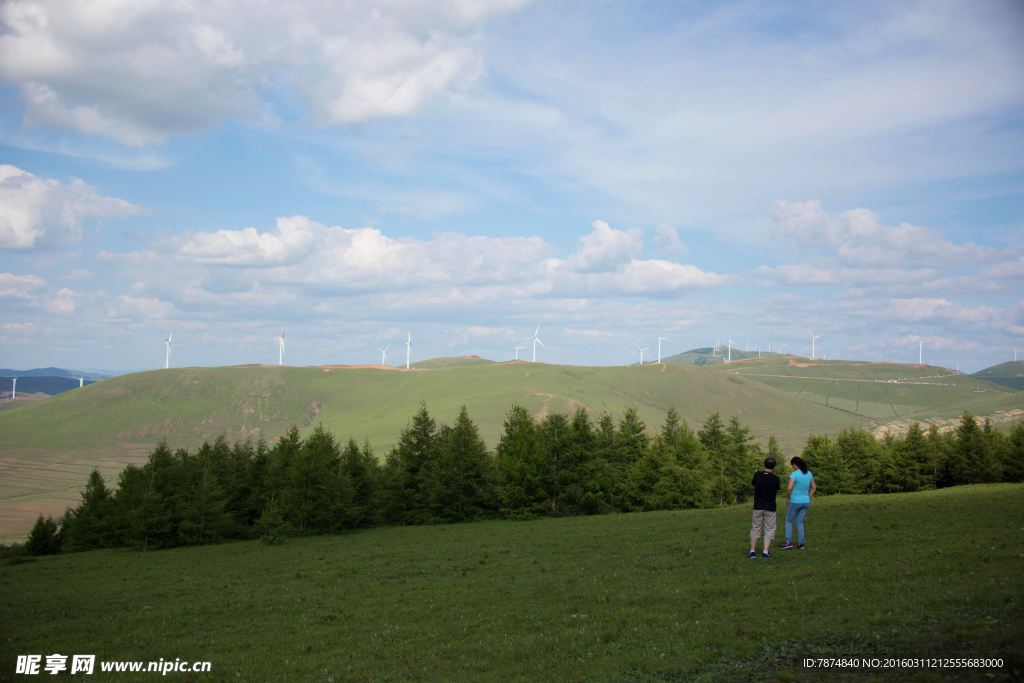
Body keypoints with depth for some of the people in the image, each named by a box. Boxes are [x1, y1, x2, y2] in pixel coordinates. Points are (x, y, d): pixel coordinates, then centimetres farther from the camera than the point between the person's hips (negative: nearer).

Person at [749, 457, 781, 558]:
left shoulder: (757, 475, -6)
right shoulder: (776, 479, -11)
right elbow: (777, 490, 6)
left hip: (758, 507, 2)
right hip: (770, 507, -2)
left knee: (755, 528, 12)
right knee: (769, 529, 9)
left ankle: (752, 551, 9)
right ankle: (765, 552, 0)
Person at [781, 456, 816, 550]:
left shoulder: (795, 474, -16)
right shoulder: (809, 474, 4)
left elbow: (790, 488, -25)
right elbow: (814, 487, 13)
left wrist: (788, 498, -10)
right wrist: (808, 498, 15)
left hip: (795, 502, -5)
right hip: (806, 502, 6)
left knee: (789, 521, 9)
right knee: (800, 521, 14)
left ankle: (788, 542, 1)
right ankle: (801, 543, 9)